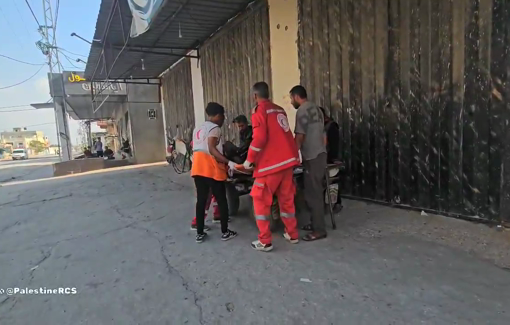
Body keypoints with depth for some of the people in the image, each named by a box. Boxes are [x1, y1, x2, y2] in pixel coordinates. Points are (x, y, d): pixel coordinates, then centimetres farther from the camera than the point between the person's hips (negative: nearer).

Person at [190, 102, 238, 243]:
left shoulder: (197, 129, 21)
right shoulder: (215, 128, -6)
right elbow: (212, 149, -18)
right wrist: (228, 162, -21)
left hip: (197, 168, 8)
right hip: (212, 169, -8)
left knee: (201, 200, 12)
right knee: (221, 200, 4)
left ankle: (200, 233, 16)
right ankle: (225, 232, 12)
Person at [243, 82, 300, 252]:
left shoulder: (259, 110, -6)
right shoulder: (280, 110, 16)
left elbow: (260, 138, -16)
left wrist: (249, 159, -7)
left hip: (271, 162, -7)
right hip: (288, 159, 7)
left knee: (260, 200, 4)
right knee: (286, 198, 17)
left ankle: (264, 241, 6)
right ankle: (292, 234, 27)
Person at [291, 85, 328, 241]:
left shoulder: (302, 110, -11)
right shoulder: (316, 108, 17)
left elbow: (299, 137, -15)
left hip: (312, 157, -10)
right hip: (320, 154, 10)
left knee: (312, 194, -5)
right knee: (315, 192, 15)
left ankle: (319, 230, 1)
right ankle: (316, 224, 23)